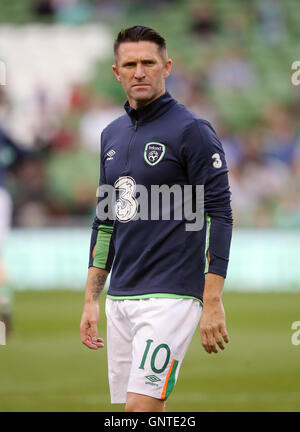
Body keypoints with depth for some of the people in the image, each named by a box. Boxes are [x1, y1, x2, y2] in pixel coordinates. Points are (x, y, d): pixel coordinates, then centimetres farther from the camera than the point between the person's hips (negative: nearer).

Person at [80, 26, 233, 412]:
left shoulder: (191, 131, -8)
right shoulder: (112, 135, 14)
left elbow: (219, 217, -11)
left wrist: (212, 304, -17)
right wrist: (91, 299, 16)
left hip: (170, 296, -7)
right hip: (120, 296, 7)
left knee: (140, 406, -16)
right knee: (143, 412, 7)